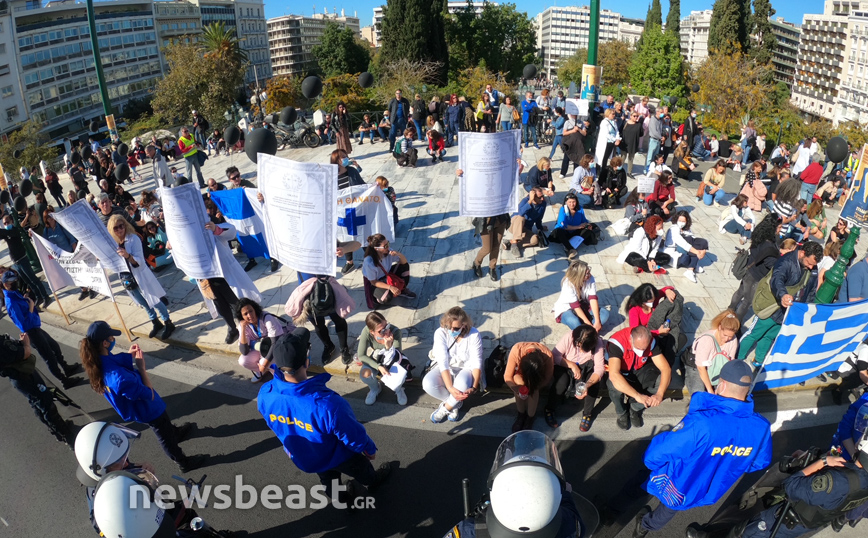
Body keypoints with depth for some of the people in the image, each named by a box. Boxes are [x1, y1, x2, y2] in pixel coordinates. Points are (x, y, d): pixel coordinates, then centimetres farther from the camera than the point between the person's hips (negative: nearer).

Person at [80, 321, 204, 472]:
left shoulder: (98, 360, -21)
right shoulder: (118, 377, -45)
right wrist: (141, 368, -27)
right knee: (165, 438, 20)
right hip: (147, 409, -8)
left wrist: (130, 356, -20)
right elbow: (149, 394, -33)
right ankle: (184, 463, 45)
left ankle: (176, 433, 66)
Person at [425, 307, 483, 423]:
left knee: (462, 385, -38)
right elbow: (443, 362, -25)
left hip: (465, 368, -1)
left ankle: (445, 408, -6)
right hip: (445, 369, 2)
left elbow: (476, 363, -17)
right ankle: (455, 403, -3)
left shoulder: (474, 335, -19)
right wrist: (450, 388, -37)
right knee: (428, 383, -29)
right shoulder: (440, 333, -19)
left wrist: (474, 387, -32)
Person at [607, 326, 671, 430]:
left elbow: (666, 368, -22)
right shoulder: (617, 342, -35)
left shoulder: (650, 342, -22)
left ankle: (635, 408, -2)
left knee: (662, 380, -24)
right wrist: (637, 395, -50)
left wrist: (659, 394, -38)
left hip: (639, 370, 4)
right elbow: (613, 375, -46)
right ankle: (621, 413, -3)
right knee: (615, 387, -37)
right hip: (620, 373, -4)